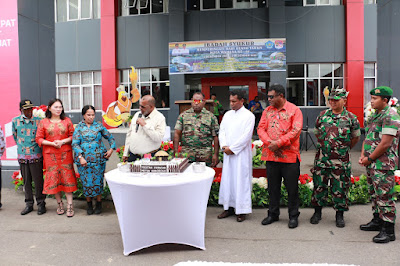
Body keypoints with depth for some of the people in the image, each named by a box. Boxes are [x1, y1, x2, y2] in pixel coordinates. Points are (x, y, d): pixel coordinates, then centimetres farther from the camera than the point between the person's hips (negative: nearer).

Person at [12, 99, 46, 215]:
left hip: (36, 156, -2)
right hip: (22, 156, 3)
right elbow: (15, 137, 18)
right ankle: (29, 204, 20)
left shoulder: (38, 121, -2)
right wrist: (22, 147, 16)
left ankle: (41, 204, 12)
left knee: (38, 180, 0)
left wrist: (35, 147, 7)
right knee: (26, 181, 10)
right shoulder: (15, 121, 5)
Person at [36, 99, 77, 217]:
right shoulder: (43, 122, 5)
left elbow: (72, 136, 3)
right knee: (53, 178, 4)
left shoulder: (67, 121, 5)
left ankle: (70, 205, 3)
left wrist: (62, 141, -14)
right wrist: (52, 143, -12)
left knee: (67, 177, -3)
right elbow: (39, 139, 2)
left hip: (65, 153, 0)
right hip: (50, 154, 1)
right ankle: (59, 203, 20)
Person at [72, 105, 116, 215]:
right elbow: (75, 144, -4)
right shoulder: (79, 127, 5)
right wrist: (80, 157, -15)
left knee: (98, 181, 2)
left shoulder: (99, 126, 7)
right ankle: (89, 204, 20)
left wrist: (111, 149, 2)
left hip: (98, 158, 0)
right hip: (83, 159, 0)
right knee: (86, 182, 3)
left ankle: (98, 203, 18)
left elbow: (110, 138, 15)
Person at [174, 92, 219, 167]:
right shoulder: (183, 115, 8)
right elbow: (177, 134, 4)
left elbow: (216, 137, 2)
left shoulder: (210, 116, 6)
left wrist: (215, 154, -4)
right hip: (186, 155, 1)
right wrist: (176, 152, -4)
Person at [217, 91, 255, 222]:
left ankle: (241, 210, 8)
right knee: (227, 180, 9)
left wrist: (232, 148, -13)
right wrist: (224, 146, -6)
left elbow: (246, 136, -13)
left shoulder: (248, 115, -6)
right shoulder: (227, 114, 13)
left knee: (241, 181, -1)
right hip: (228, 153, 6)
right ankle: (229, 207, 20)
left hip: (241, 154, -6)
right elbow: (222, 131, 11)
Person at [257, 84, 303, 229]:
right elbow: (261, 129, 4)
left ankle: (293, 216, 21)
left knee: (292, 187, 5)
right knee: (273, 187, 13)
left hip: (289, 156, -4)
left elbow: (296, 130, -13)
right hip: (271, 155, 4)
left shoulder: (294, 110, -3)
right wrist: (269, 142, -13)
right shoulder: (267, 111, 11)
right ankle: (273, 214, 28)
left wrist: (278, 143, -18)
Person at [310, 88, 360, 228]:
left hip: (341, 160, -2)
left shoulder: (351, 118, -2)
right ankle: (317, 212, 24)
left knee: (339, 188, 6)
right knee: (319, 186, 9)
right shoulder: (322, 115, 4)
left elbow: (356, 137, 10)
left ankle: (339, 214, 23)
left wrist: (344, 148, 10)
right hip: (322, 158, 2)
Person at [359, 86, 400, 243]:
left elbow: (385, 143, -20)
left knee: (384, 196, -4)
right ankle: (377, 221, 32)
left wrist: (369, 158, -13)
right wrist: (363, 156, 7)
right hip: (371, 164, 9)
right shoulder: (373, 116, 15)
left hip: (384, 164, -9)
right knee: (374, 194, 18)